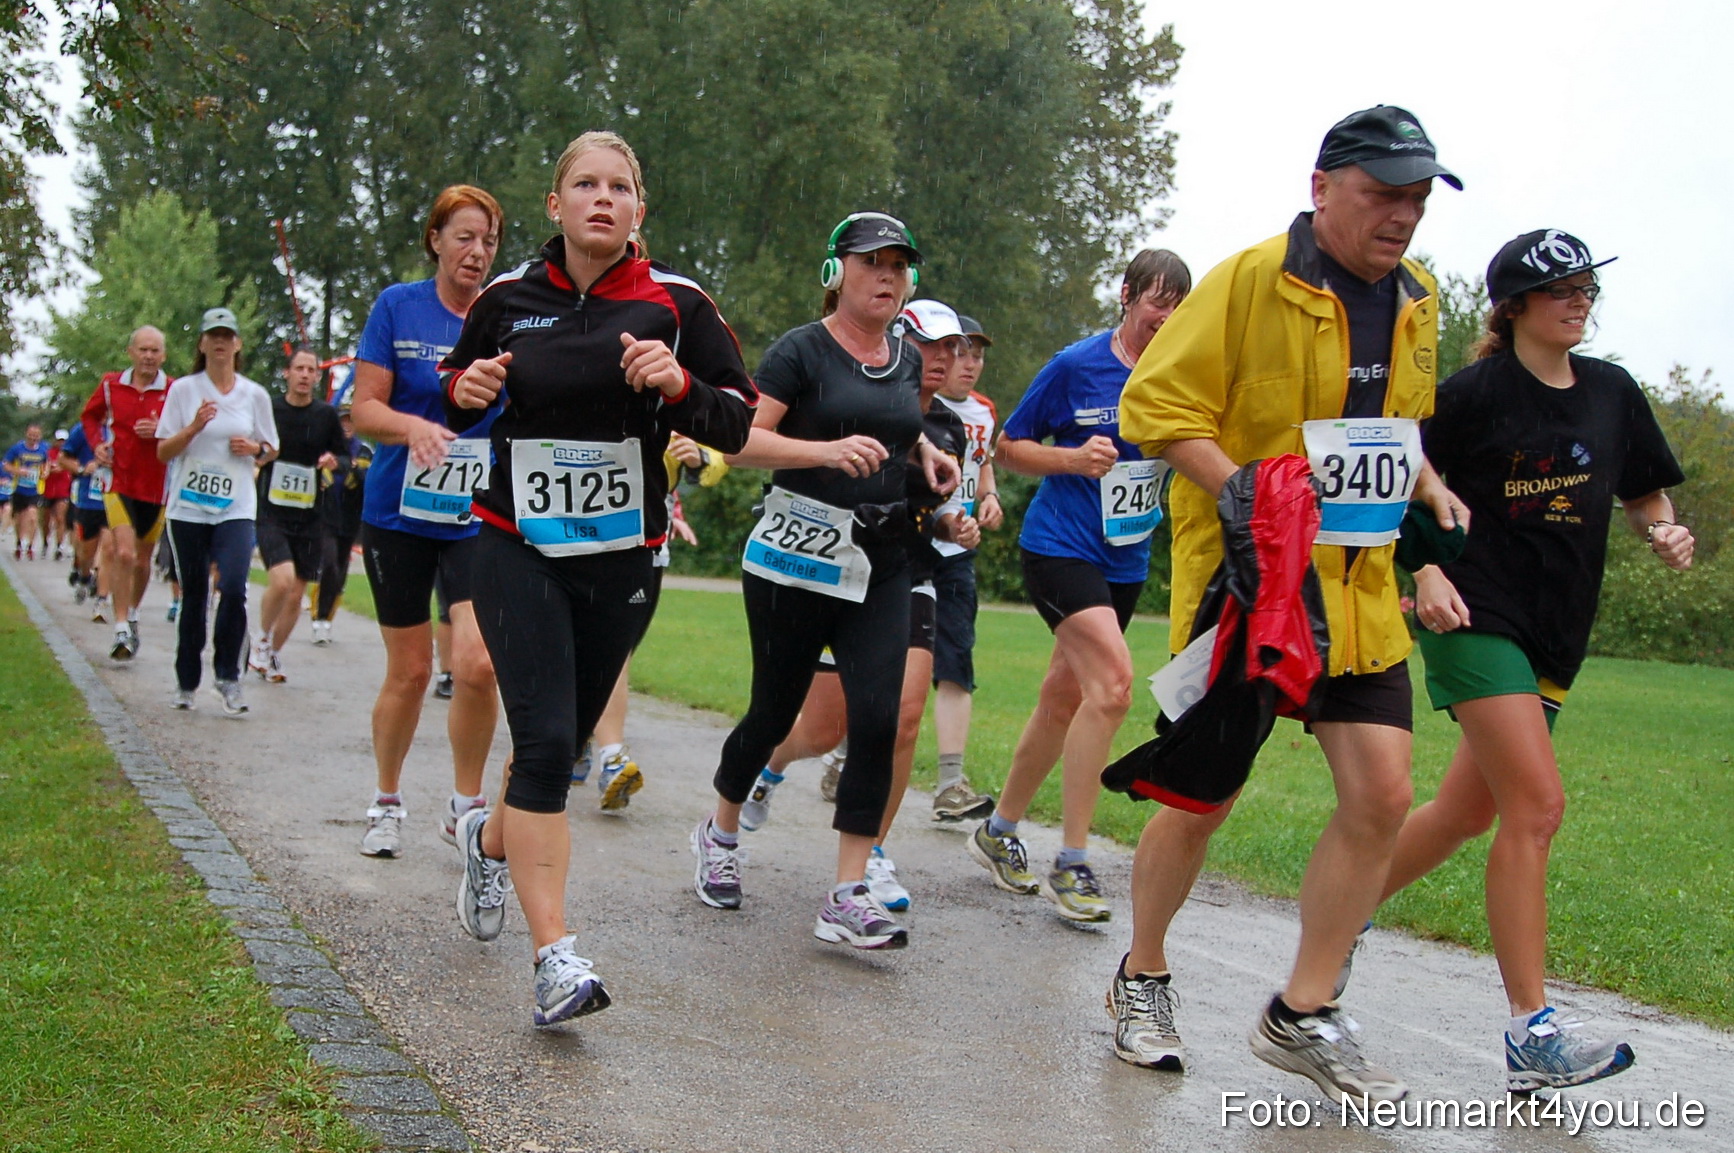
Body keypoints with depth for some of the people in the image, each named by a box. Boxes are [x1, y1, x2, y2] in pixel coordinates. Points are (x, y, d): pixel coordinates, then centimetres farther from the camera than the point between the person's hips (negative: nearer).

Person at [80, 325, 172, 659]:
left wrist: (160, 431, -21)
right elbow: (89, 416, 20)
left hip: (157, 486, 0)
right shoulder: (111, 385, 2)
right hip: (118, 481, 0)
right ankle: (121, 629, -12)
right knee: (124, 554, -16)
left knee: (142, 559, 13)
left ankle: (133, 615, 38)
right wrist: (97, 443, 3)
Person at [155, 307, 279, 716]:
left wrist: (254, 448, -7)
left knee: (234, 588, -18)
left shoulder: (255, 394, 6)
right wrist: (195, 427, -14)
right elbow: (163, 452, 2)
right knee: (194, 594, 6)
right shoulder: (183, 390, 3)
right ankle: (186, 681, 20)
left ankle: (228, 675, -3)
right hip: (189, 508, 0)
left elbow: (271, 451, 15)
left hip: (236, 508, 0)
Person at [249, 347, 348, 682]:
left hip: (310, 518, 2)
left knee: (296, 595, 6)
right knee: (282, 579, -22)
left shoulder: (326, 414, 3)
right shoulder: (268, 408, 0)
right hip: (271, 513, -2)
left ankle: (273, 654, 27)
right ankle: (262, 639, 3)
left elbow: (345, 455, 11)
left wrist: (334, 461, -9)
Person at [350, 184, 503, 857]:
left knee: (477, 663, -14)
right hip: (399, 514, 0)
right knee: (410, 671, 5)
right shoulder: (398, 307, -1)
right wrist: (413, 425, -23)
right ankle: (386, 803, 28)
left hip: (481, 518, 1)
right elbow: (364, 409, -4)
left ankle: (466, 805, 7)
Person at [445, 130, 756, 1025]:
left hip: (623, 557, 2)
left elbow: (736, 422, -3)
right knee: (545, 741, -15)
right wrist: (464, 390, -7)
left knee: (565, 739, 14)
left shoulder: (674, 303, -2)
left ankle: (490, 839, 47)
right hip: (518, 549, -1)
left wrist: (678, 386, -22)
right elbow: (459, 392, 17)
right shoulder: (508, 299, 1)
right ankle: (554, 957, -12)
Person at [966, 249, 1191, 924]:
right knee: (1112, 680, -22)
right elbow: (1008, 448, -1)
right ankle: (1070, 866, -15)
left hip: (1125, 560, 6)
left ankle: (999, 832, 31)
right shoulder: (1076, 366, -8)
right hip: (1059, 546, -6)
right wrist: (1074, 458, -17)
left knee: (1064, 698, 13)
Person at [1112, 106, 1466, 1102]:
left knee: (1382, 796, -1)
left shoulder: (1416, 302, 12)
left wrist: (1434, 494, 8)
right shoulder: (1251, 281, -11)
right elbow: (1158, 403, -12)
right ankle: (1144, 978, 27)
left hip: (1360, 589, 6)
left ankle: (1304, 1014, 15)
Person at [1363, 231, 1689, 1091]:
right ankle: (1532, 1035, -13)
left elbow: (1643, 494, 19)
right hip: (1477, 619, -7)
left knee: (1472, 809, 12)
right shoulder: (1476, 392, -5)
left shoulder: (1612, 392, 11)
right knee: (1537, 804, -16)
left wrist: (1664, 531, -3)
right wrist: (1428, 574, -15)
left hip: (1554, 633, 7)